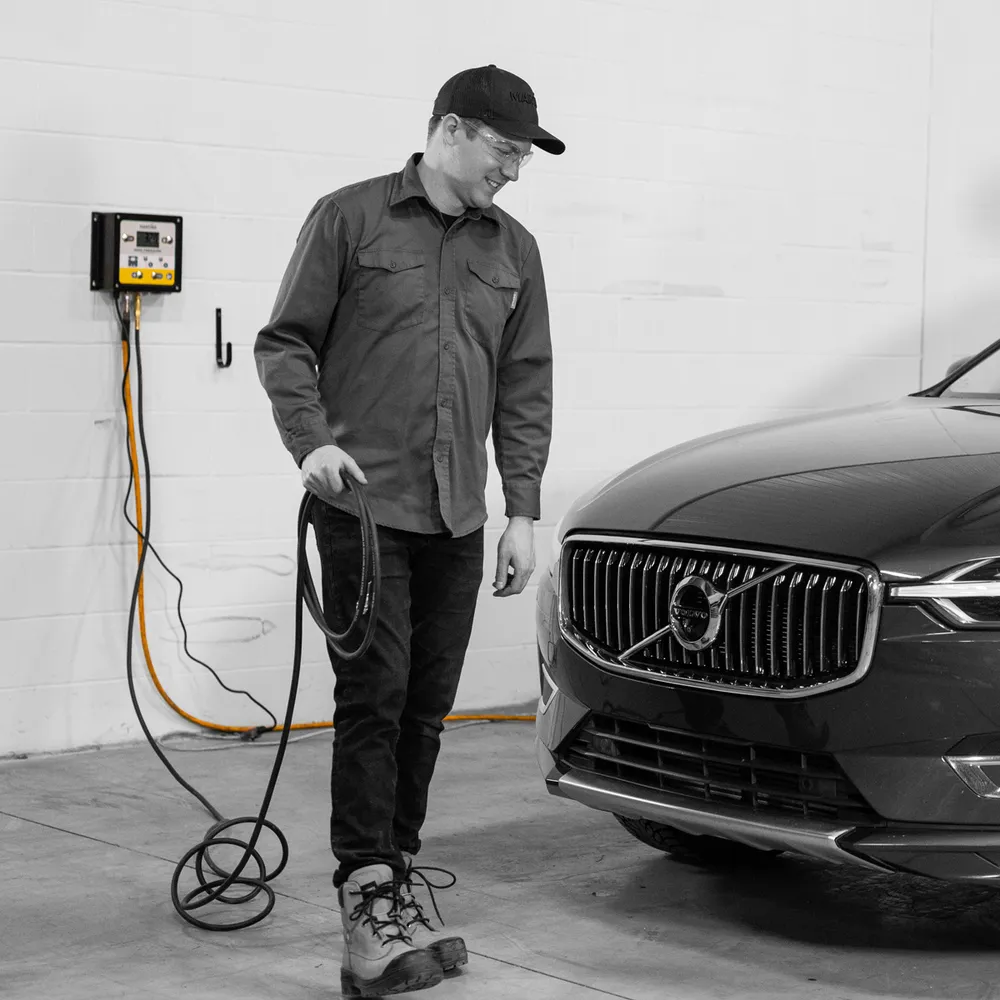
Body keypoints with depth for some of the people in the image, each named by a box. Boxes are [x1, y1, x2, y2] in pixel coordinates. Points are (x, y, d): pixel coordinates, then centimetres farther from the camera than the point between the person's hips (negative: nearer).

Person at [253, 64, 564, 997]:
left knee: (426, 709, 6)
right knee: (373, 697, -9)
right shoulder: (349, 218, 3)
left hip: (456, 521, 5)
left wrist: (522, 509, 7)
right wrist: (312, 440, -14)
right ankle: (368, 909, -8)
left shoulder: (514, 251, 16)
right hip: (363, 504, -4)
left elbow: (526, 388, 14)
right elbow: (284, 343, 2)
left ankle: (397, 880, 17)